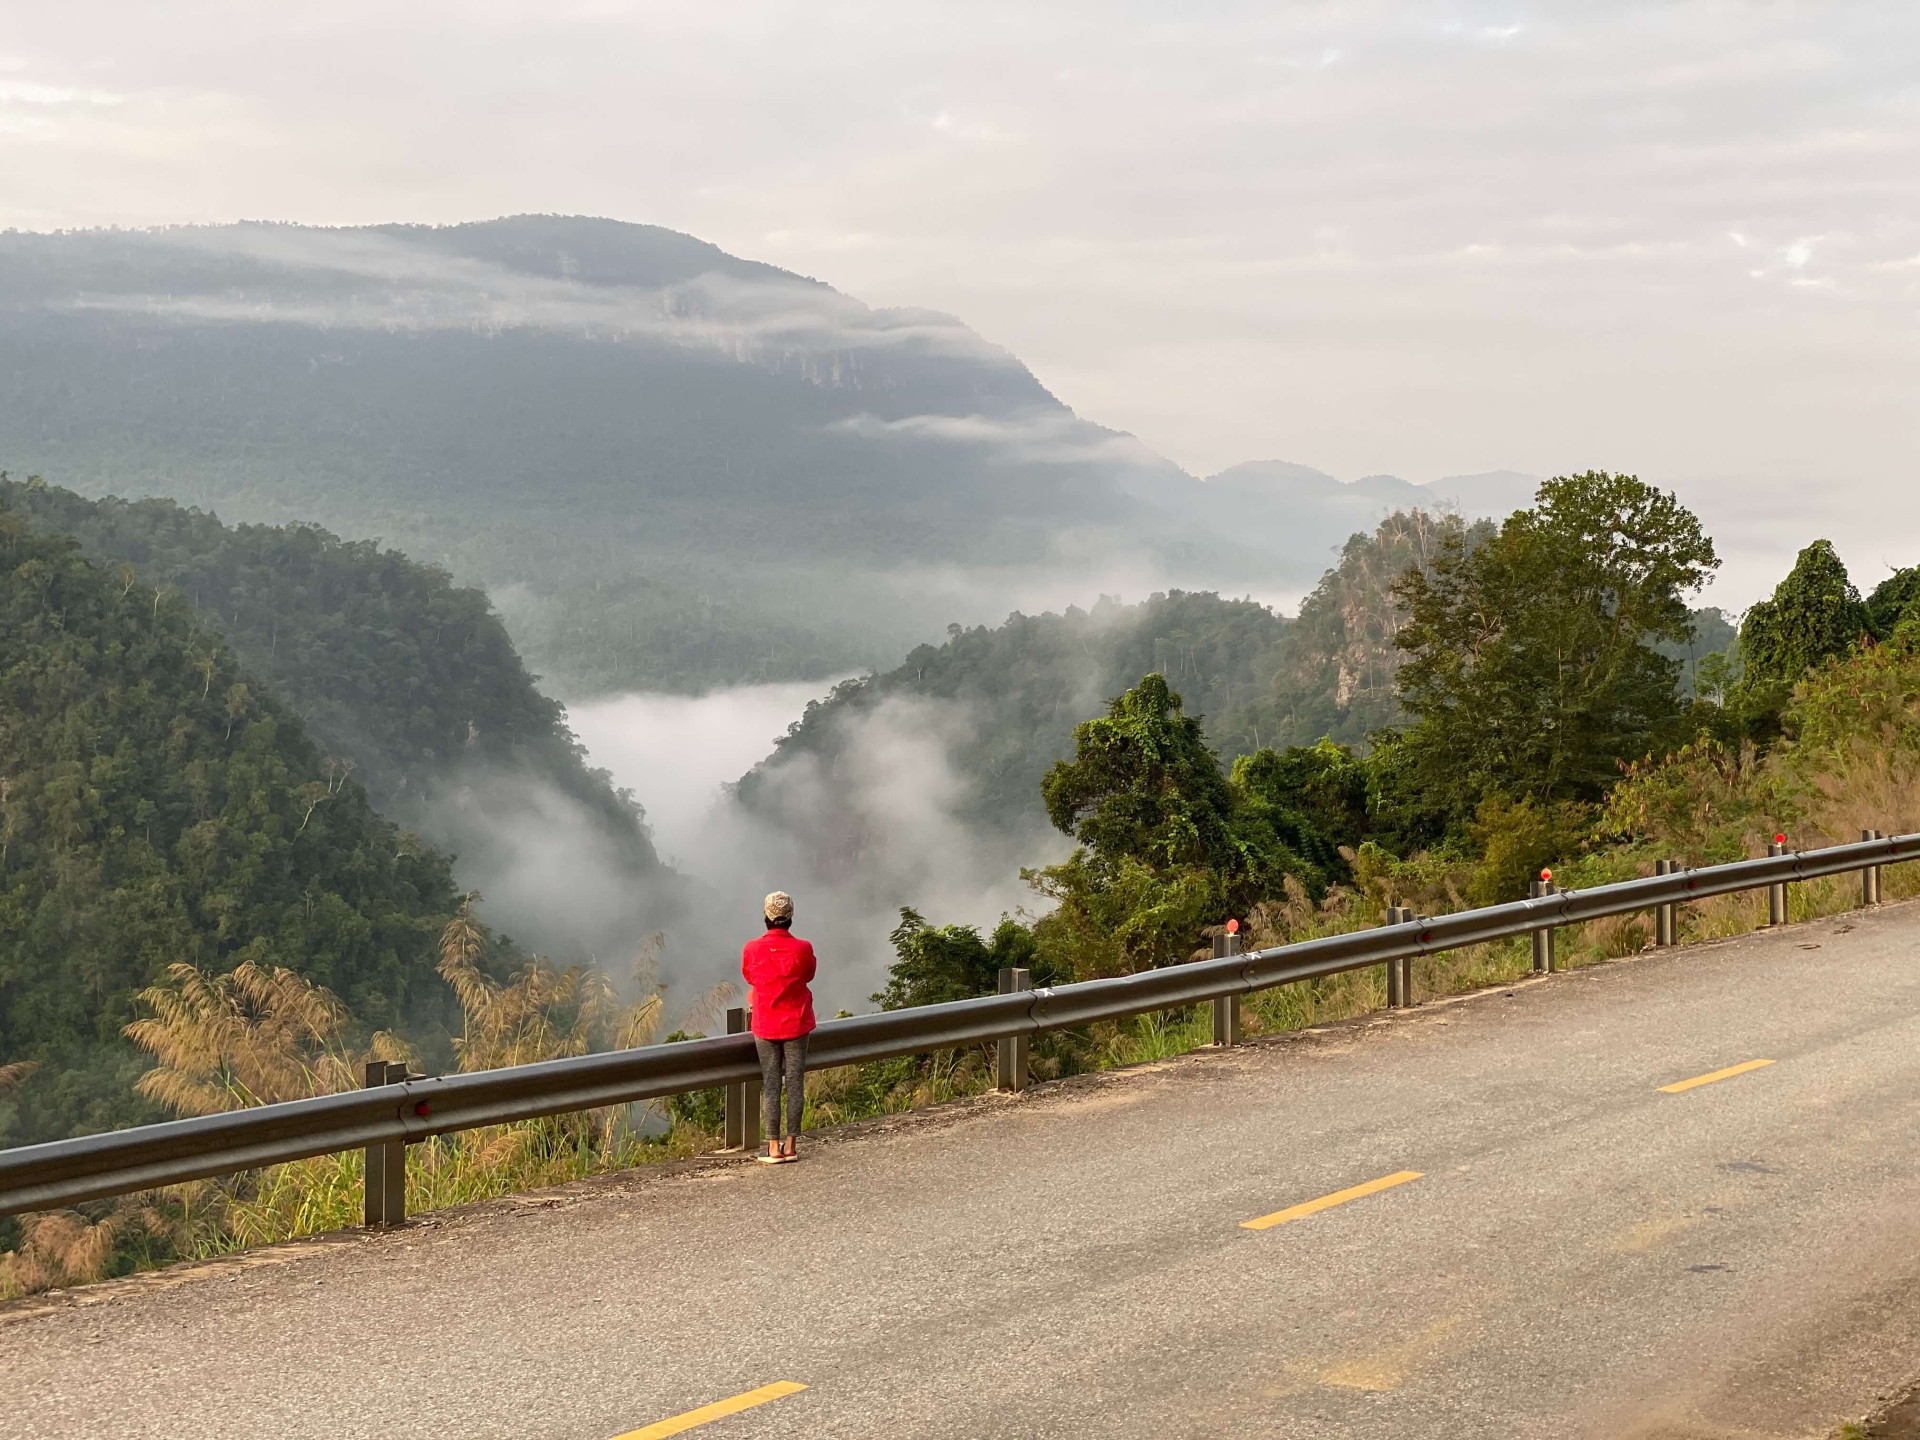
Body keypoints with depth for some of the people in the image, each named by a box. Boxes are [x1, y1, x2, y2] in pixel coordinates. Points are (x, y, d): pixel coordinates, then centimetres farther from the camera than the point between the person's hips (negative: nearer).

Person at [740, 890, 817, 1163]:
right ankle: (790, 1146, 11)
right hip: (796, 1025, 0)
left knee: (770, 1086, 5)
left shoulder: (751, 950, -12)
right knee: (795, 1084, 7)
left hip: (765, 1026, 0)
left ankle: (773, 1148, 5)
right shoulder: (803, 949, -12)